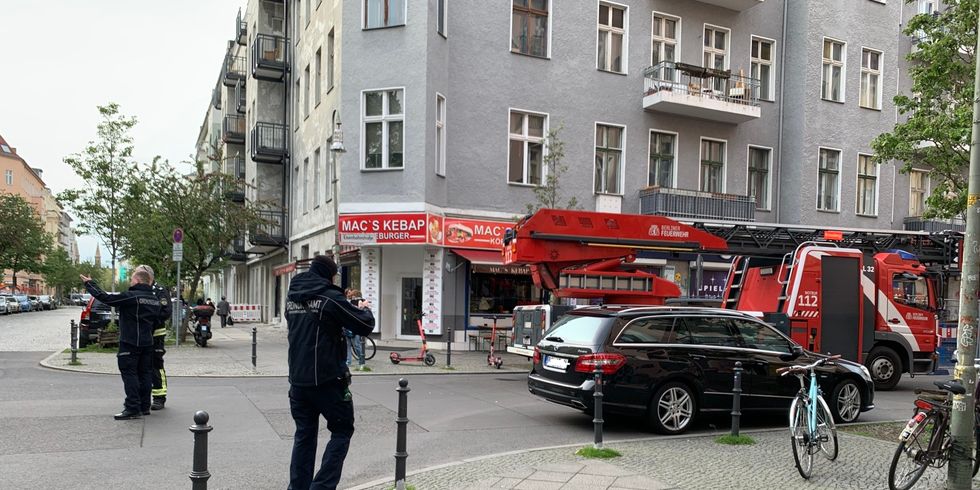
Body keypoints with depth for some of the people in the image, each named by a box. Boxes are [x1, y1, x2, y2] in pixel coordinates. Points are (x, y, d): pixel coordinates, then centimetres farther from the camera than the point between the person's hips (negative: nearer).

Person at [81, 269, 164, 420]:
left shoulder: (131, 296, -15)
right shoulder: (154, 300, 9)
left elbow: (105, 297, -13)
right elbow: (157, 321, 17)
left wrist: (89, 283, 0)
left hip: (130, 343, -8)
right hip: (147, 343, 8)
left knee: (129, 374, -4)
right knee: (145, 373, 12)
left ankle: (133, 409, -6)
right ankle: (144, 406, 19)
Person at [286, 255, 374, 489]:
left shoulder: (292, 297, 9)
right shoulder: (330, 297, -13)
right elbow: (365, 326, -10)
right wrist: (364, 309, 11)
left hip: (298, 378, 7)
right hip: (327, 379, -6)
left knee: (304, 434, 15)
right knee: (342, 431, 7)